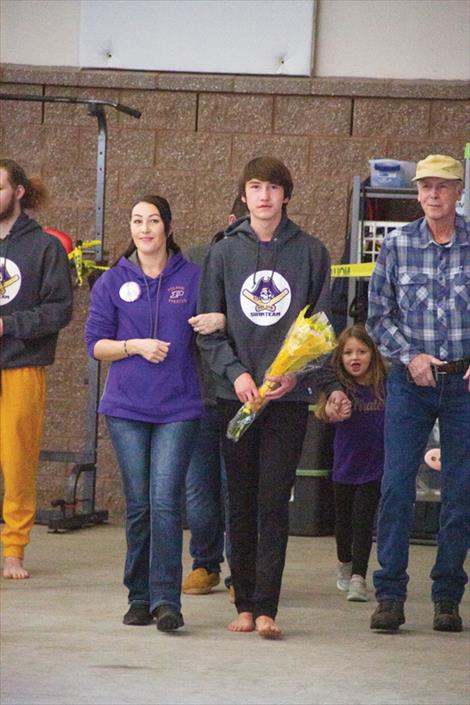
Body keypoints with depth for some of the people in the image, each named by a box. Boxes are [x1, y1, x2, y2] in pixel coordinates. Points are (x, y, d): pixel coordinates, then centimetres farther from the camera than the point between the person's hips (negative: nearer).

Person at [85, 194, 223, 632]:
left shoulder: (192, 278, 6)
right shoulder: (112, 282, 9)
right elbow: (96, 344, 7)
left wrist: (217, 323, -11)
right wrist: (135, 346, -9)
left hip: (177, 407, -2)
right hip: (126, 407, 2)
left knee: (165, 501, -12)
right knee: (137, 505, 4)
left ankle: (166, 599, -14)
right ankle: (139, 598, 14)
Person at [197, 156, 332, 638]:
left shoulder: (310, 252, 5)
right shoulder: (224, 253, 7)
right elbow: (208, 325, 5)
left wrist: (295, 371, -11)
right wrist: (235, 372, -10)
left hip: (288, 395, -1)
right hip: (235, 395, 2)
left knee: (274, 502, -7)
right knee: (241, 502, 5)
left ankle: (266, 607, -8)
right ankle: (244, 603, 11)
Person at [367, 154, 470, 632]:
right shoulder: (397, 244, 2)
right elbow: (378, 315, 6)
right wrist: (409, 356, -7)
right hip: (411, 381, 0)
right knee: (397, 485, -6)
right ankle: (390, 596, -1)